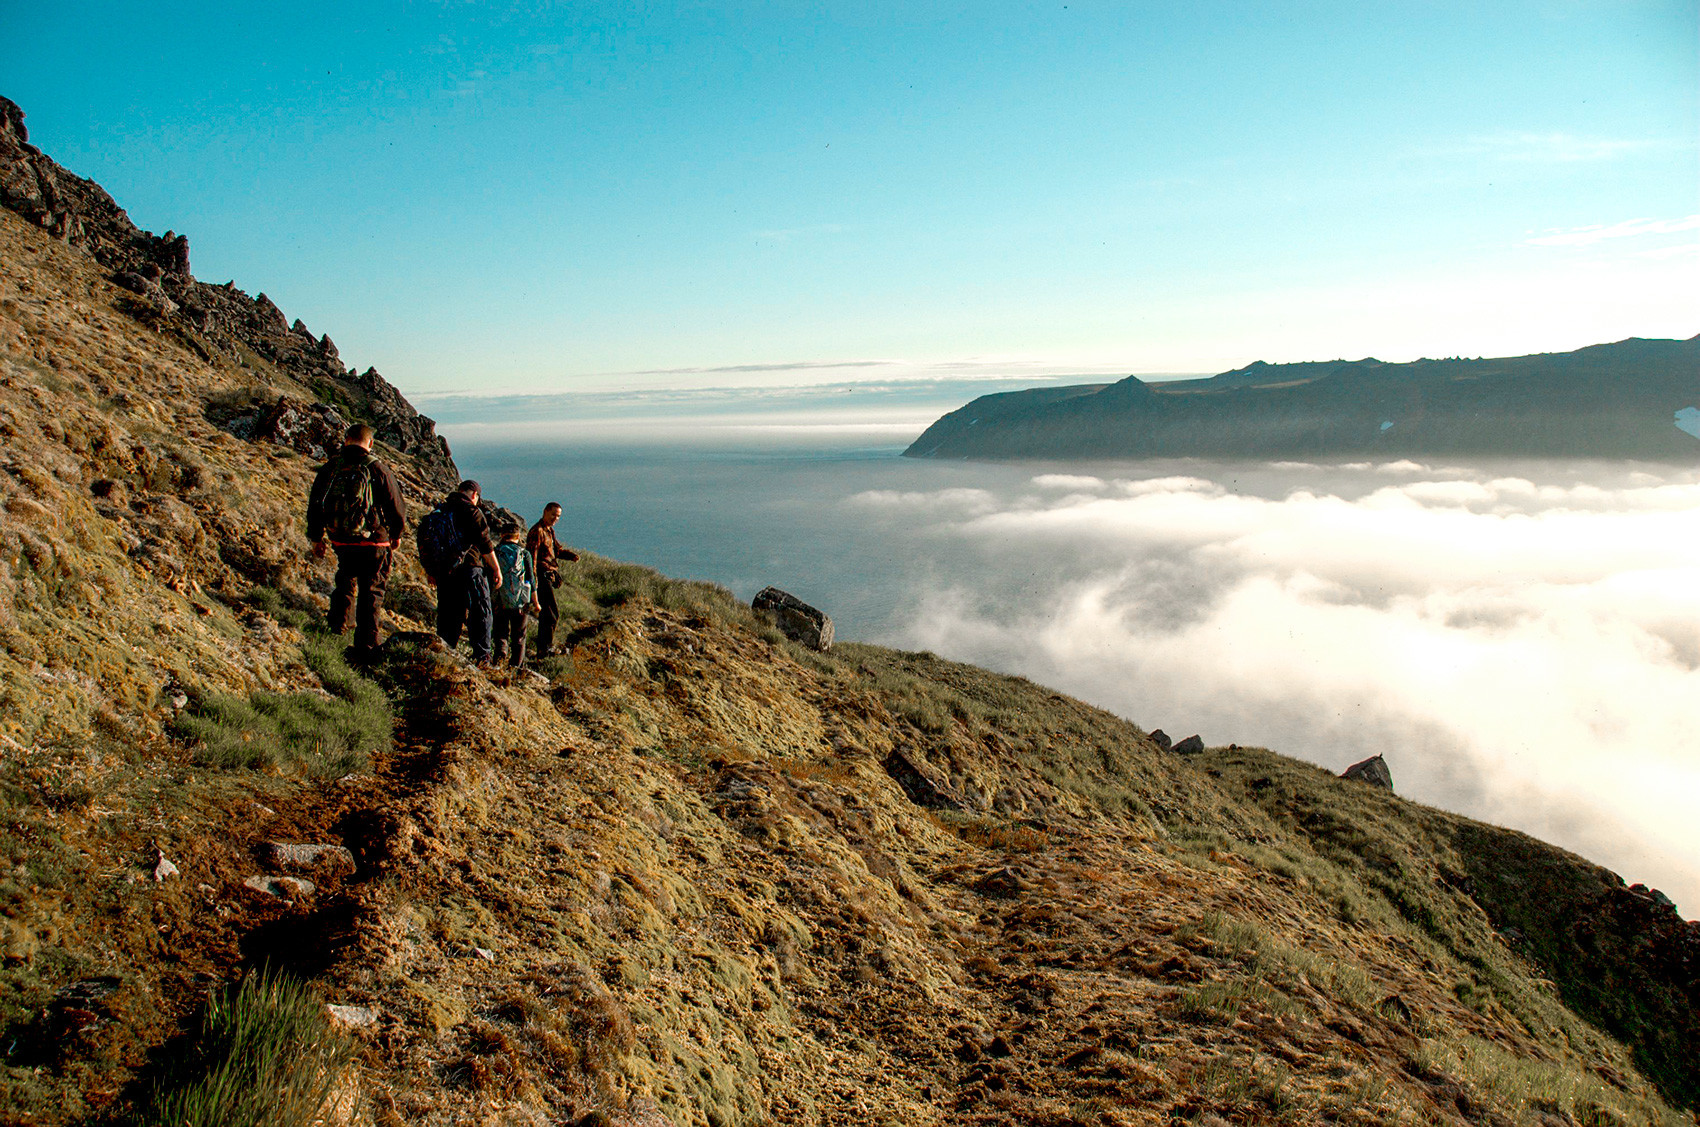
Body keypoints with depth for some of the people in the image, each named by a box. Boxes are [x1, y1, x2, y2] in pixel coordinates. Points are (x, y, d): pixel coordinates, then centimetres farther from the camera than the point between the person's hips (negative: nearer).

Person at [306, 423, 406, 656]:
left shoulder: (329, 469, 2)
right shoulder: (378, 470, -10)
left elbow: (314, 506, 10)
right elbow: (397, 509, -5)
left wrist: (316, 538, 22)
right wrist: (395, 535, 14)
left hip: (340, 540, 4)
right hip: (373, 543, -3)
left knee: (346, 578, 30)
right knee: (371, 592, 5)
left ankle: (338, 622, 29)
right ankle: (365, 645, 5)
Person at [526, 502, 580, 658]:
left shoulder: (549, 531, 18)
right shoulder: (537, 531, -13)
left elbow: (557, 549, 24)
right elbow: (532, 556, -18)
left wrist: (571, 555, 4)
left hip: (549, 576, 10)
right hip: (542, 576, -10)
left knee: (545, 613, 15)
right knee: (552, 613, -11)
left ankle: (543, 648, 24)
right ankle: (545, 648, -6)